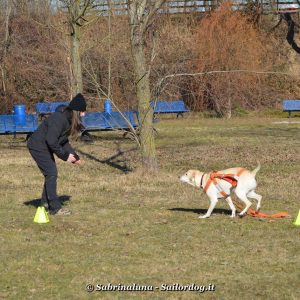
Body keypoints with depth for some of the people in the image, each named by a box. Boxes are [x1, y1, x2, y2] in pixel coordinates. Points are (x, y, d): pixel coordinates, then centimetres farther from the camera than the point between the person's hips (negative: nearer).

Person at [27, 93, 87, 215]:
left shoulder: (67, 119, 4)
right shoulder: (59, 119, -27)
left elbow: (63, 141, 12)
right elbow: (51, 141, -29)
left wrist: (73, 155, 1)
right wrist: (65, 156, -21)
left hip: (45, 147, 10)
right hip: (38, 146, -10)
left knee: (51, 174, 15)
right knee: (51, 174, -13)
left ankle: (46, 203, 28)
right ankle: (55, 207, -12)